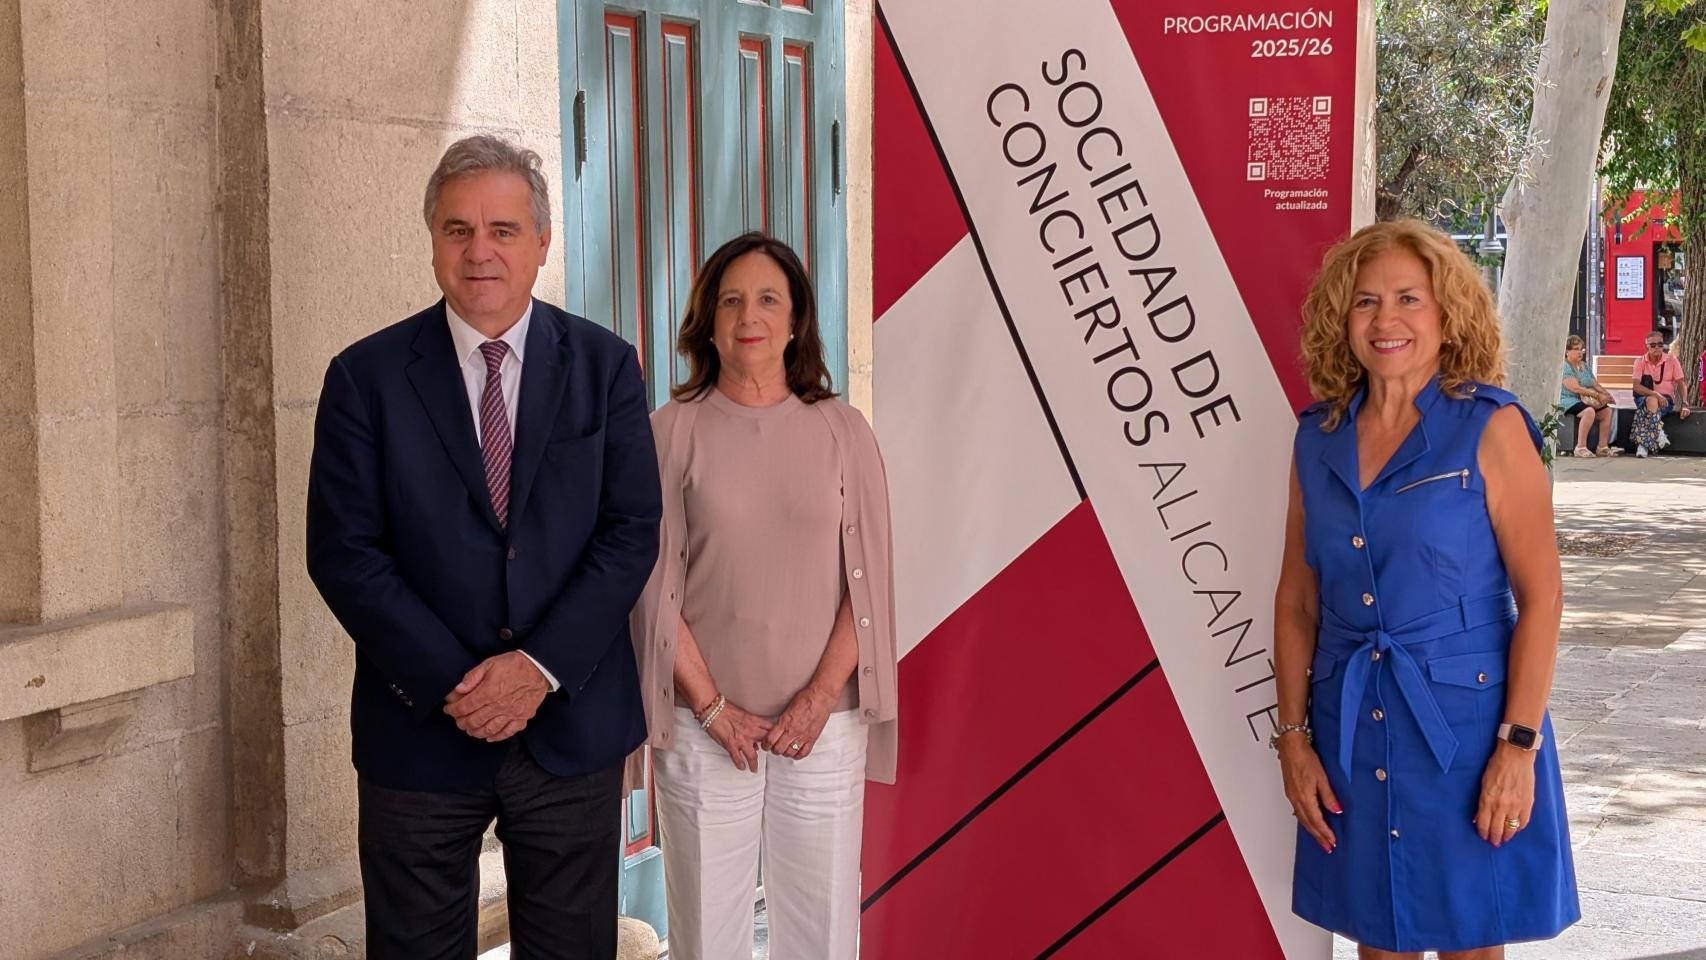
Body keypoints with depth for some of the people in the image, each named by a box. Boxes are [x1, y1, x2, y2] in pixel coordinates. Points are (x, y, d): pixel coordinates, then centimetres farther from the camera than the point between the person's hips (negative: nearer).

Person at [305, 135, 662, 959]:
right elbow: (342, 551, -6)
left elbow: (633, 529, -3)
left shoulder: (605, 366, 2)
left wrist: (542, 665, -14)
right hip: (419, 733, -1)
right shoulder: (366, 377, -2)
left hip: (573, 726, 1)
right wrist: (451, 682, -14)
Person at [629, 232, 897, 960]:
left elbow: (868, 578, 2)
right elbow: (655, 584, -2)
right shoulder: (671, 430, 0)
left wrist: (821, 695, -8)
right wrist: (712, 707, -8)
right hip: (705, 728, -1)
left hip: (824, 725, 1)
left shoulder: (842, 431, 4)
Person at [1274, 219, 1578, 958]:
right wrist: (1292, 735, 3)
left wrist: (1519, 746, -14)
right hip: (1352, 729, 4)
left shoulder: (1490, 428, -8)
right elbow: (1297, 598, 8)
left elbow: (1541, 596, -10)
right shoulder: (1318, 436, 4)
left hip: (1466, 720, -4)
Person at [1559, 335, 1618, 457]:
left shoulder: (1585, 366, 19)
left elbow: (1596, 385, 18)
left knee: (1607, 411, -13)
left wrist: (1606, 394, -4)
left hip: (1587, 401, 8)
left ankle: (1603, 447, -9)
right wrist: (1598, 395, -21)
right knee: (1589, 411, -35)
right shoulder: (1565, 367, -10)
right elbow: (1575, 388, -20)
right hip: (1568, 400, -8)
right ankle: (1580, 447, -33)